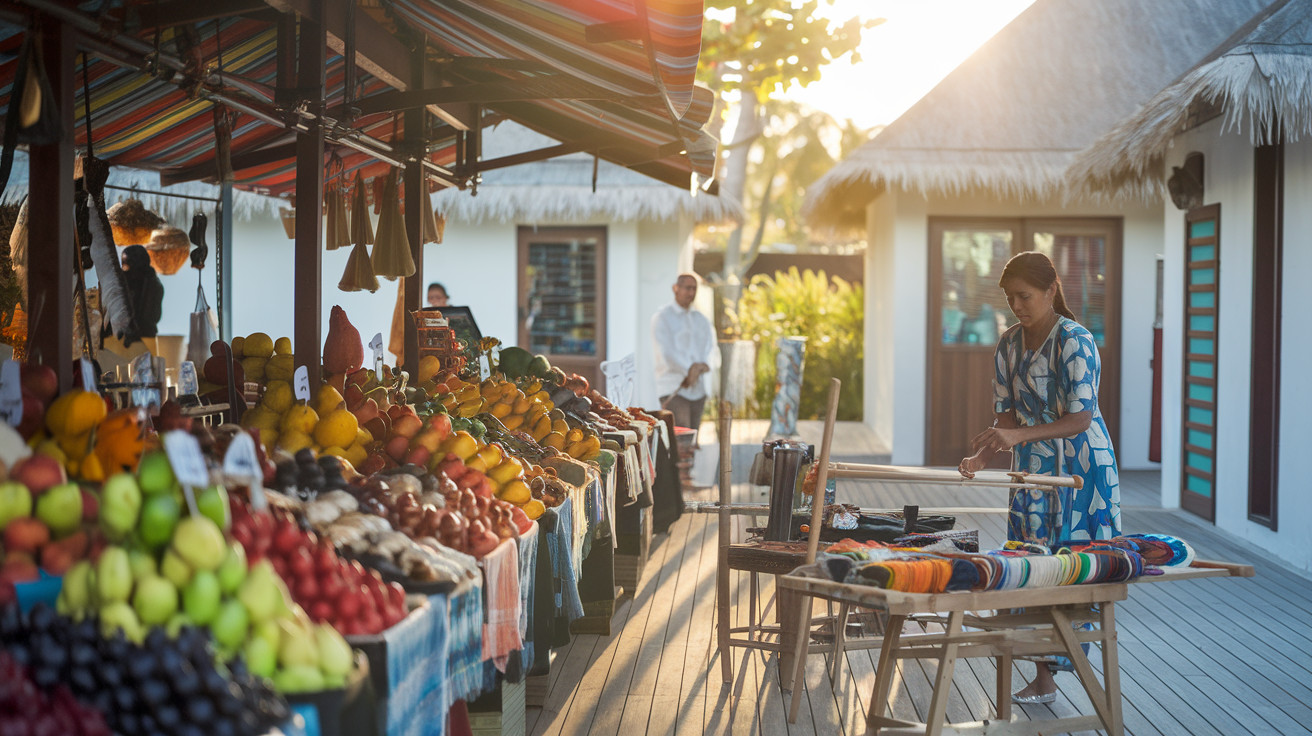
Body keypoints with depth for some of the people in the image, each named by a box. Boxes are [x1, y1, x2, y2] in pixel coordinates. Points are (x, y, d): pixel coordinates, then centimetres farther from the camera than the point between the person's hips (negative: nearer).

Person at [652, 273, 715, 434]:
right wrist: (690, 368, -21)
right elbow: (668, 352, -12)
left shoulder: (701, 320, 19)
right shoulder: (662, 317, -1)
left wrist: (703, 366, -14)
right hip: (672, 388, -6)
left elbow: (711, 348, 7)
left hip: (698, 389, 6)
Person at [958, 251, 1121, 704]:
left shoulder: (1075, 341, -16)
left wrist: (1018, 436, -31)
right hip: (1033, 470, 7)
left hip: (1080, 467, -7)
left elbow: (1080, 419, -21)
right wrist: (983, 454, -10)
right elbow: (1008, 414, 8)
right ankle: (1044, 676, 8)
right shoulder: (1010, 344, 5)